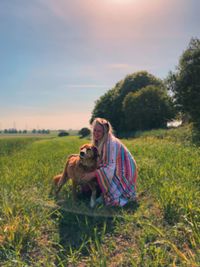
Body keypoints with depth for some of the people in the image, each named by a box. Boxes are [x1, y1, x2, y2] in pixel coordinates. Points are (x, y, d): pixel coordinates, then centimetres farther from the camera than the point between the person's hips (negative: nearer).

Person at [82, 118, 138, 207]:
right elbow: (100, 162, 6)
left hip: (123, 172, -8)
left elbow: (110, 167, -29)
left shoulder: (111, 143, -26)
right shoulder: (100, 142, 0)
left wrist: (92, 174, -32)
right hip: (115, 170, 8)